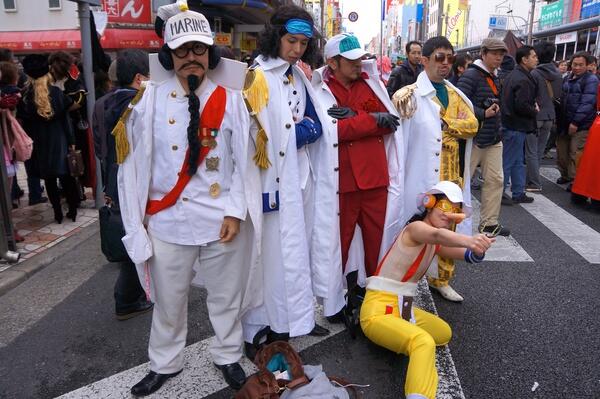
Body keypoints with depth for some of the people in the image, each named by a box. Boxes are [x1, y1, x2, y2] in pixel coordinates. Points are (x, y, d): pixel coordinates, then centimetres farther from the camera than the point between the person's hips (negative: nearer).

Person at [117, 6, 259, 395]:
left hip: (221, 218, 0)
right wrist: (139, 212, 4)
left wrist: (236, 210, -9)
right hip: (168, 219, 1)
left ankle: (227, 356, 39)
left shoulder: (230, 99, -2)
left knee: (226, 295, 15)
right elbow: (135, 158, 3)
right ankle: (165, 364, 39)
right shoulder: (150, 99, -1)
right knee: (168, 298, 16)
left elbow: (244, 160, -2)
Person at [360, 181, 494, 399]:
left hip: (403, 308, 10)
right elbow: (437, 234, -39)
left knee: (443, 333, 22)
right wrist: (469, 240, -59)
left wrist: (477, 250, -26)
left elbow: (467, 255, -2)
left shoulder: (435, 244, 13)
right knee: (423, 342, -32)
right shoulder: (415, 227, -15)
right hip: (378, 311, -10)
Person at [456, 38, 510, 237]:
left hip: (493, 138, 9)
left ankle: (489, 222, 19)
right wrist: (483, 113, -20)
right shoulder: (471, 75, -11)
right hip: (474, 137, -9)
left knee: (495, 179, 9)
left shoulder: (495, 77, 15)